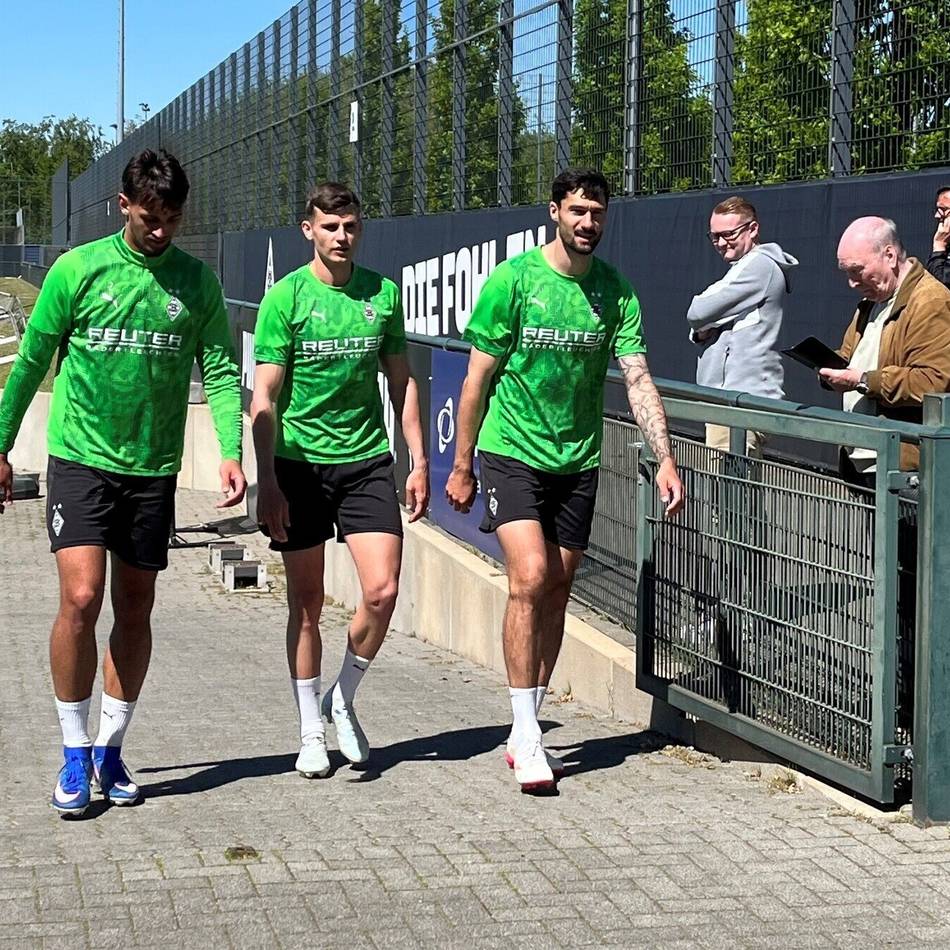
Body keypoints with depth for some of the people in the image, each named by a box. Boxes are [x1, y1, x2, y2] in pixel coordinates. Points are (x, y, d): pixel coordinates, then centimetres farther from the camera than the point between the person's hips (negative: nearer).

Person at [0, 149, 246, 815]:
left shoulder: (197, 282, 4)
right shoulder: (78, 269, -3)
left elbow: (221, 372, 4)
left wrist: (231, 450, -11)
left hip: (154, 466, 3)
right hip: (81, 458, -3)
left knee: (136, 611, 8)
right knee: (81, 598, -14)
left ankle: (110, 751, 22)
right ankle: (75, 754, 0)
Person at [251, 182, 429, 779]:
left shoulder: (382, 293, 5)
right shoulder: (285, 298, -5)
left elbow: (402, 382, 13)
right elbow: (265, 399, -6)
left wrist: (419, 461, 8)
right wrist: (267, 482, -13)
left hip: (367, 461, 2)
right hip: (300, 464, -2)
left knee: (383, 590, -10)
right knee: (307, 602, 5)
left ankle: (343, 702, 14)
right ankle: (312, 734, 17)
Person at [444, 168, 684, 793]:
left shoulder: (615, 291, 1)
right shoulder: (514, 280, -7)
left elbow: (638, 379, -5)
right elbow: (479, 377, -2)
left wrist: (665, 459, -17)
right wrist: (461, 465, 0)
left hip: (578, 460, 4)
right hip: (512, 453, -4)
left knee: (557, 590, 8)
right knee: (530, 578, -18)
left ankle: (524, 732, 20)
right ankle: (527, 735, -11)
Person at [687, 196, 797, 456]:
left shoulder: (758, 264, -10)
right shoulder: (741, 267, 21)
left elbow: (698, 313, -15)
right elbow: (698, 319, 22)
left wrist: (702, 326, 7)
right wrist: (700, 331, 0)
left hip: (742, 403, -10)